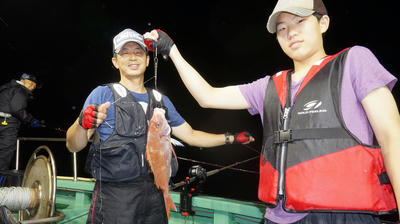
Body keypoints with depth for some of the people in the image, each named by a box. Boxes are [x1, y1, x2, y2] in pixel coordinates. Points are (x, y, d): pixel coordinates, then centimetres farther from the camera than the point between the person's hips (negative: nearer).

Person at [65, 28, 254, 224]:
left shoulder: (161, 100, 11)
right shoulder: (102, 94, -4)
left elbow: (190, 135, 20)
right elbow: (73, 146, -10)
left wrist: (231, 138, 14)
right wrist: (83, 123, -32)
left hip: (154, 195, 5)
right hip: (114, 198, -4)